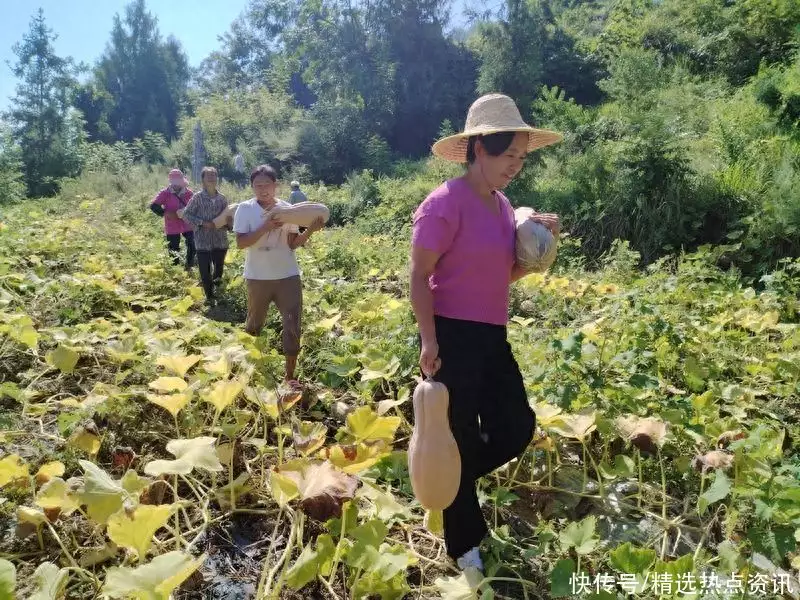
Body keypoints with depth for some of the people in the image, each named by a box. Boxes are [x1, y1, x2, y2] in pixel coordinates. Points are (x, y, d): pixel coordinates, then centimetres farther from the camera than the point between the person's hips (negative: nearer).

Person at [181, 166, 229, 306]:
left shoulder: (222, 198, 5)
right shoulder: (197, 197, -5)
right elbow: (186, 215, -5)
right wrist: (203, 223, -16)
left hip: (220, 240, 3)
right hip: (203, 241, -3)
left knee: (219, 268, 14)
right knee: (205, 271, 0)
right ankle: (210, 296, 17)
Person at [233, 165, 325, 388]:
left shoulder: (287, 209, 0)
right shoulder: (245, 209, -6)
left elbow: (293, 244, 1)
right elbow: (241, 242, -15)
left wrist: (311, 230, -15)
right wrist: (265, 227, -25)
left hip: (288, 276, 1)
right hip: (258, 277, -1)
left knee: (292, 325, -1)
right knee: (254, 323, 18)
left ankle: (290, 376, 10)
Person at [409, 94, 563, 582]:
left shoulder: (503, 206, 11)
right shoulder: (446, 203, -14)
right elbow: (419, 276, -15)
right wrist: (430, 341, -19)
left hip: (492, 336, 8)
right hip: (452, 337, -8)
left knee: (518, 427, 11)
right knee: (461, 437, 5)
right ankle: (466, 545, 27)